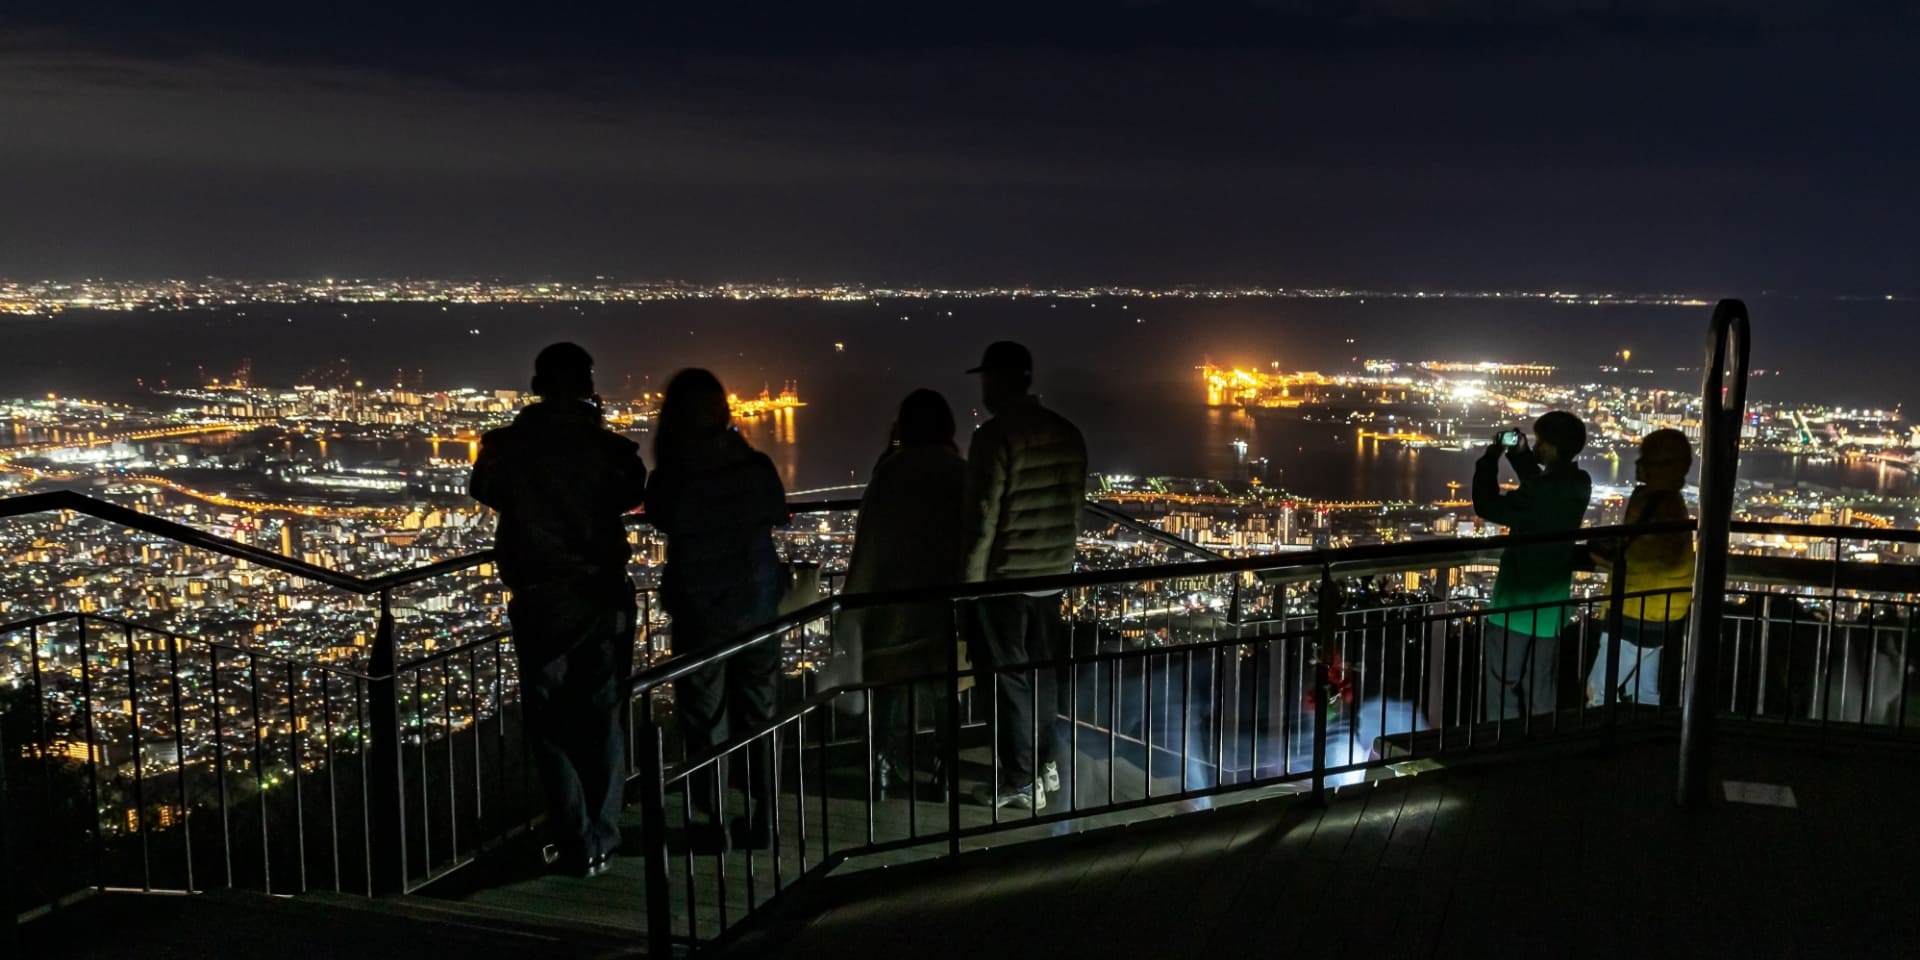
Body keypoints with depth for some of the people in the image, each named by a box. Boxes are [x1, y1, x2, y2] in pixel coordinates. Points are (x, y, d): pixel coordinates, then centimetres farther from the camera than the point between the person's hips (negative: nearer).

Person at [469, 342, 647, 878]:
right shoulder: (608, 446, -8)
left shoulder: (508, 445, -9)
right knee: (602, 721, 14)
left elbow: (485, 492, 10)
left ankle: (576, 847, 8)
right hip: (604, 597, 2)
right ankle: (601, 842, 19)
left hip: (541, 601, -1)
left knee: (552, 725, 9)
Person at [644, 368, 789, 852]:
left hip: (701, 611, -3)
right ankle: (761, 821, 20)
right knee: (758, 715, 14)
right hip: (757, 605, 3)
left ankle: (716, 824, 13)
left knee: (705, 720, 9)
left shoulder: (671, 476, -15)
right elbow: (780, 516, 9)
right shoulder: (755, 465, -9)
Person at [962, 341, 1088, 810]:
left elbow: (983, 519, -17)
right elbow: (1075, 505, 10)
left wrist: (970, 581, -9)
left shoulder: (995, 436, -17)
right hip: (1053, 574, 7)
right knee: (1043, 669, 19)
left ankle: (1022, 782, 9)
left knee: (1010, 678, 3)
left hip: (1004, 577, -7)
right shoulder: (1067, 433, 4)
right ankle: (1049, 763, 27)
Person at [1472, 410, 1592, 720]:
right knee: (1541, 695, 16)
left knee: (1500, 694, 2)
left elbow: (1487, 506, -17)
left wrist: (1490, 459, -7)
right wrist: (1520, 454, 8)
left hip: (1517, 604, -8)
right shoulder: (1578, 485, 0)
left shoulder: (1545, 492, -24)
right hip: (1551, 605, 8)